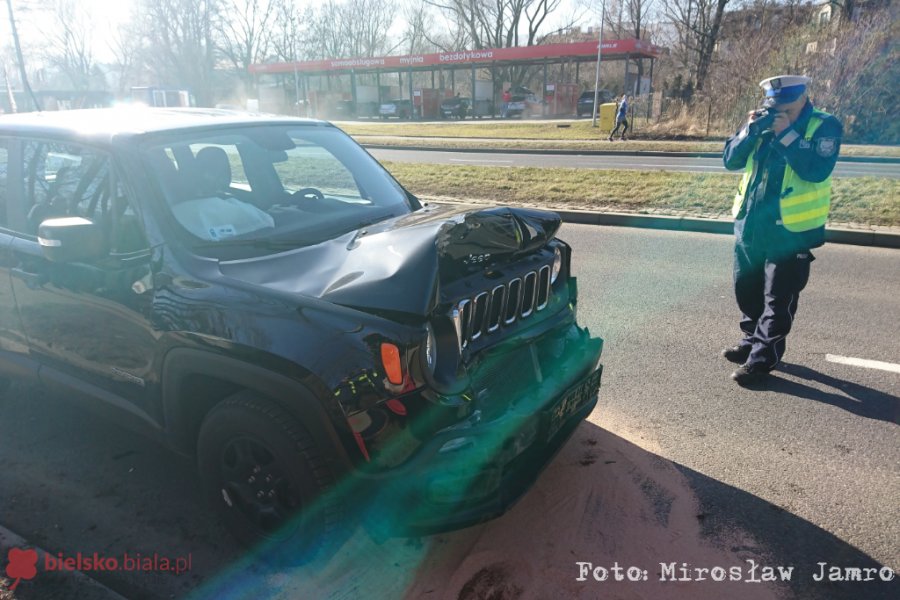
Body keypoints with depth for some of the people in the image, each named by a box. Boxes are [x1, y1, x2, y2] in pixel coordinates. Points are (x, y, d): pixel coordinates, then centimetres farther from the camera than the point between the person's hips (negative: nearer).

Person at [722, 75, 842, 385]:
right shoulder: (762, 121, 7)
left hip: (791, 230, -6)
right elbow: (731, 160, 2)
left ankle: (762, 358, 8)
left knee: (778, 299, 1)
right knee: (747, 289, 17)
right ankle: (752, 340, 35)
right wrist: (750, 130, -13)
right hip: (750, 224, 6)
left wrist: (786, 134, -21)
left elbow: (816, 171, -22)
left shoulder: (825, 126, -7)